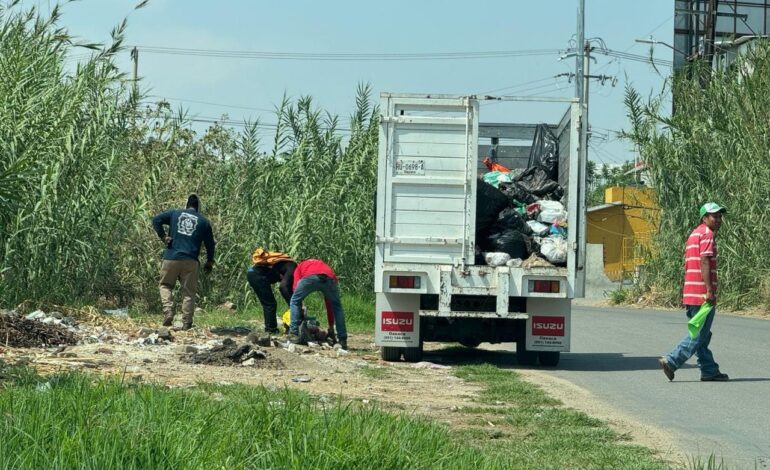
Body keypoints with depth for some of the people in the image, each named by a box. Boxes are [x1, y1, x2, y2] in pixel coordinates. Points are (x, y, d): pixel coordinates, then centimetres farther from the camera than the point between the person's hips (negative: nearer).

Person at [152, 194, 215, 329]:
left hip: (171, 258, 0)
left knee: (166, 285, 16)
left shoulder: (175, 214, 9)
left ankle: (168, 312, -6)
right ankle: (186, 323, 1)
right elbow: (210, 243, 10)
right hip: (190, 261, 0)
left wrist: (163, 237, 1)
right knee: (189, 292, 5)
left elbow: (156, 220, -3)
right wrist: (209, 262, 20)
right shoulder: (203, 221, 9)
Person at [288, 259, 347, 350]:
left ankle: (294, 334, 9)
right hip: (330, 278, 3)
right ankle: (343, 340, 20)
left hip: (310, 277, -3)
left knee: (294, 302, 21)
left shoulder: (299, 267, 40)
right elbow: (328, 304, 45)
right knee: (337, 307, 26)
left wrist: (300, 314, 29)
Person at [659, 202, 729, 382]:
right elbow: (704, 262, -19)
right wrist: (709, 290, -23)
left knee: (702, 335, 11)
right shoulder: (707, 234, -9)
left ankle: (709, 371, 14)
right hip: (702, 293, -10)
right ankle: (671, 361, -9)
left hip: (691, 293, 10)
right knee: (699, 335, -6)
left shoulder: (694, 234, 21)